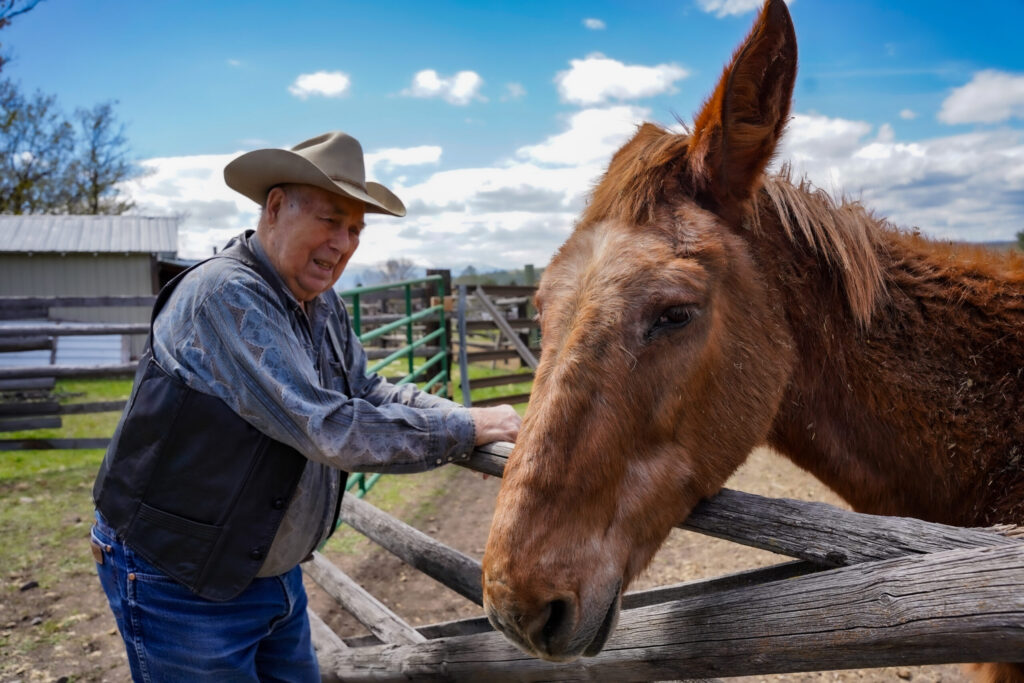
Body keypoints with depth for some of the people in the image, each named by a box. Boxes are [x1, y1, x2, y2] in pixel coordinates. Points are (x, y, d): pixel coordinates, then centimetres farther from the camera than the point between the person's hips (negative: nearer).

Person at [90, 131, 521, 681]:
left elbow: (368, 392, 5)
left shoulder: (320, 304, 1)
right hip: (181, 588, -8)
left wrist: (475, 419, -8)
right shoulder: (225, 296, -27)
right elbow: (332, 432, -32)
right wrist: (466, 430, -23)